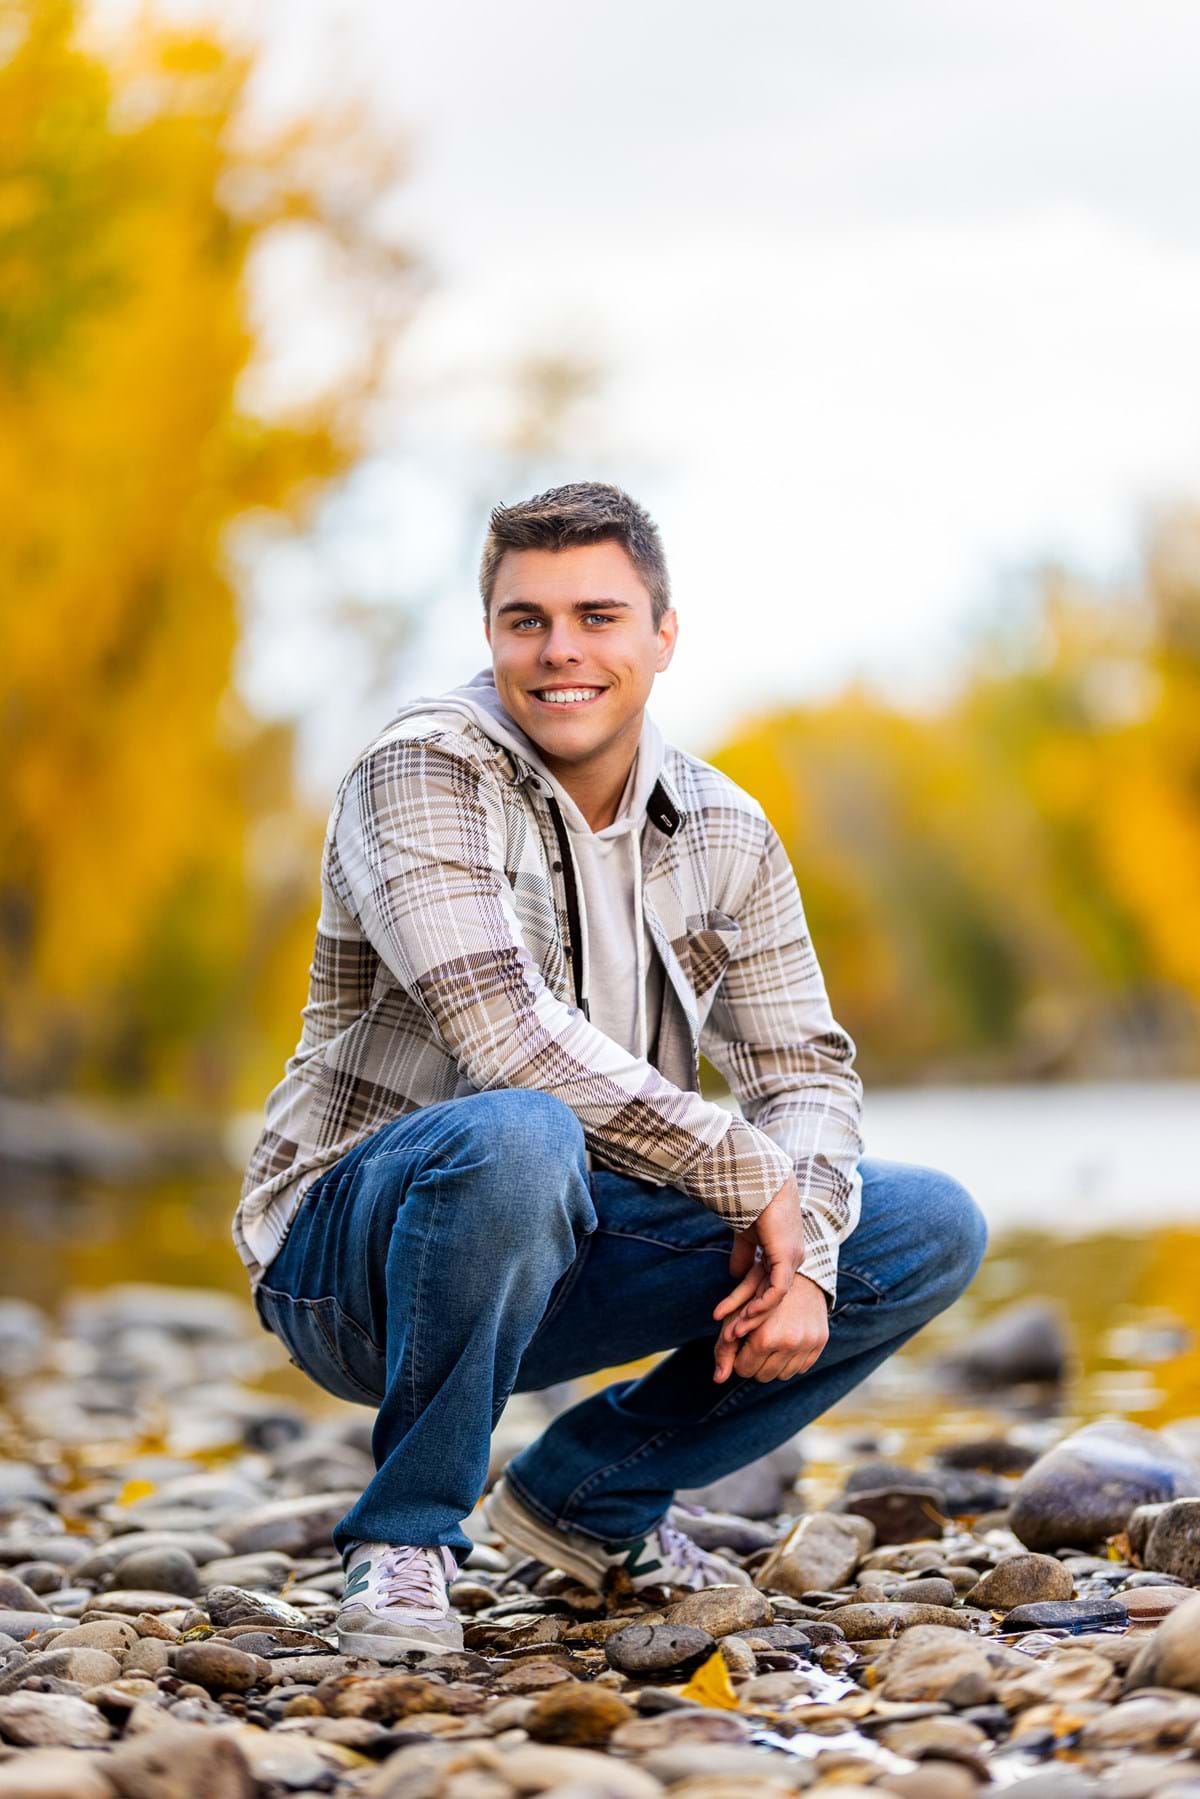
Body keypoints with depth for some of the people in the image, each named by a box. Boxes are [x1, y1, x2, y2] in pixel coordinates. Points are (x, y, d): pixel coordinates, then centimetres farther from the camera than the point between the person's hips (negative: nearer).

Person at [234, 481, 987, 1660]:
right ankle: (408, 1532, -16)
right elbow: (508, 1034, -27)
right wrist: (747, 1179, -21)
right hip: (353, 1253, -6)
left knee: (933, 1230, -2)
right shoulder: (423, 771, -15)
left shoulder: (726, 834, 5)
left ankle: (590, 1496, 10)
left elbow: (803, 1068, 6)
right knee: (517, 1138, -40)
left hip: (562, 1253, 7)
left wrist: (803, 1258, -15)